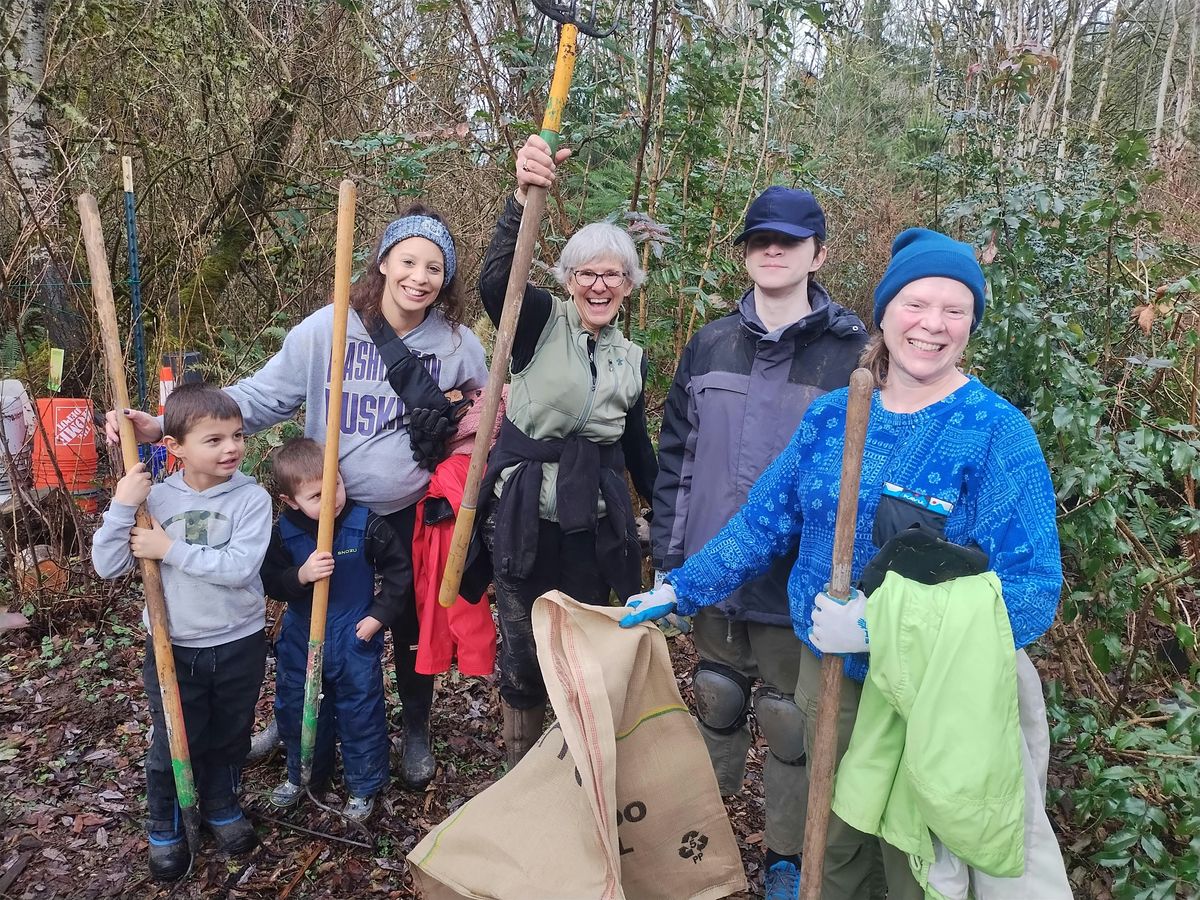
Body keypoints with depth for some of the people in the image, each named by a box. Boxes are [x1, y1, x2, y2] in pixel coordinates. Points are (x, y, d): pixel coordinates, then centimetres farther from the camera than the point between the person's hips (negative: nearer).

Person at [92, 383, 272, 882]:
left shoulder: (252, 498, -14)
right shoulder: (155, 498, -8)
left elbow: (240, 567, -24)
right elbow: (107, 566, -10)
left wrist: (170, 550, -23)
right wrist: (121, 505, -22)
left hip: (238, 644, 0)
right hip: (173, 647, 0)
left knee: (229, 737, 19)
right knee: (172, 743, 13)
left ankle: (222, 807, 45)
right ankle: (165, 828, 37)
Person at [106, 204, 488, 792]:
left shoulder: (459, 344, -8)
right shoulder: (327, 330, -14)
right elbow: (261, 396, -13)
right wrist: (163, 425, -22)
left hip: (414, 514, 0)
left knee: (413, 622, 14)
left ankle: (416, 730, 39)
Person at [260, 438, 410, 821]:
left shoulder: (367, 526, -17)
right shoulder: (283, 533, -11)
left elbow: (397, 569, -7)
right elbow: (270, 582, -9)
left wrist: (379, 615, -10)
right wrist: (301, 575, -29)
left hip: (355, 639, -3)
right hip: (300, 638, 3)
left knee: (360, 711, 7)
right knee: (295, 708, 18)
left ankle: (364, 785, 28)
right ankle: (302, 773, 43)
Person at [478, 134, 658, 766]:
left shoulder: (631, 359, 9)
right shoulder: (541, 322, -4)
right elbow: (495, 281, -27)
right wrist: (523, 194, -42)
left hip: (594, 530, 3)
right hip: (523, 521, -3)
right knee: (521, 657, 8)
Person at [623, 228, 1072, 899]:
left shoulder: (999, 433, -15)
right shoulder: (833, 415, -1)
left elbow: (1033, 592, -20)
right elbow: (765, 520, 8)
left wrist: (882, 625, -28)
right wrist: (682, 589, 8)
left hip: (947, 695, -4)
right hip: (831, 676, 4)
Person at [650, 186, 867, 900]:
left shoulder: (853, 355, -9)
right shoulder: (709, 345, 2)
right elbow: (674, 458, 5)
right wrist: (667, 561, 3)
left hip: (798, 585, -3)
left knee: (790, 724, 11)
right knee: (716, 704, 21)